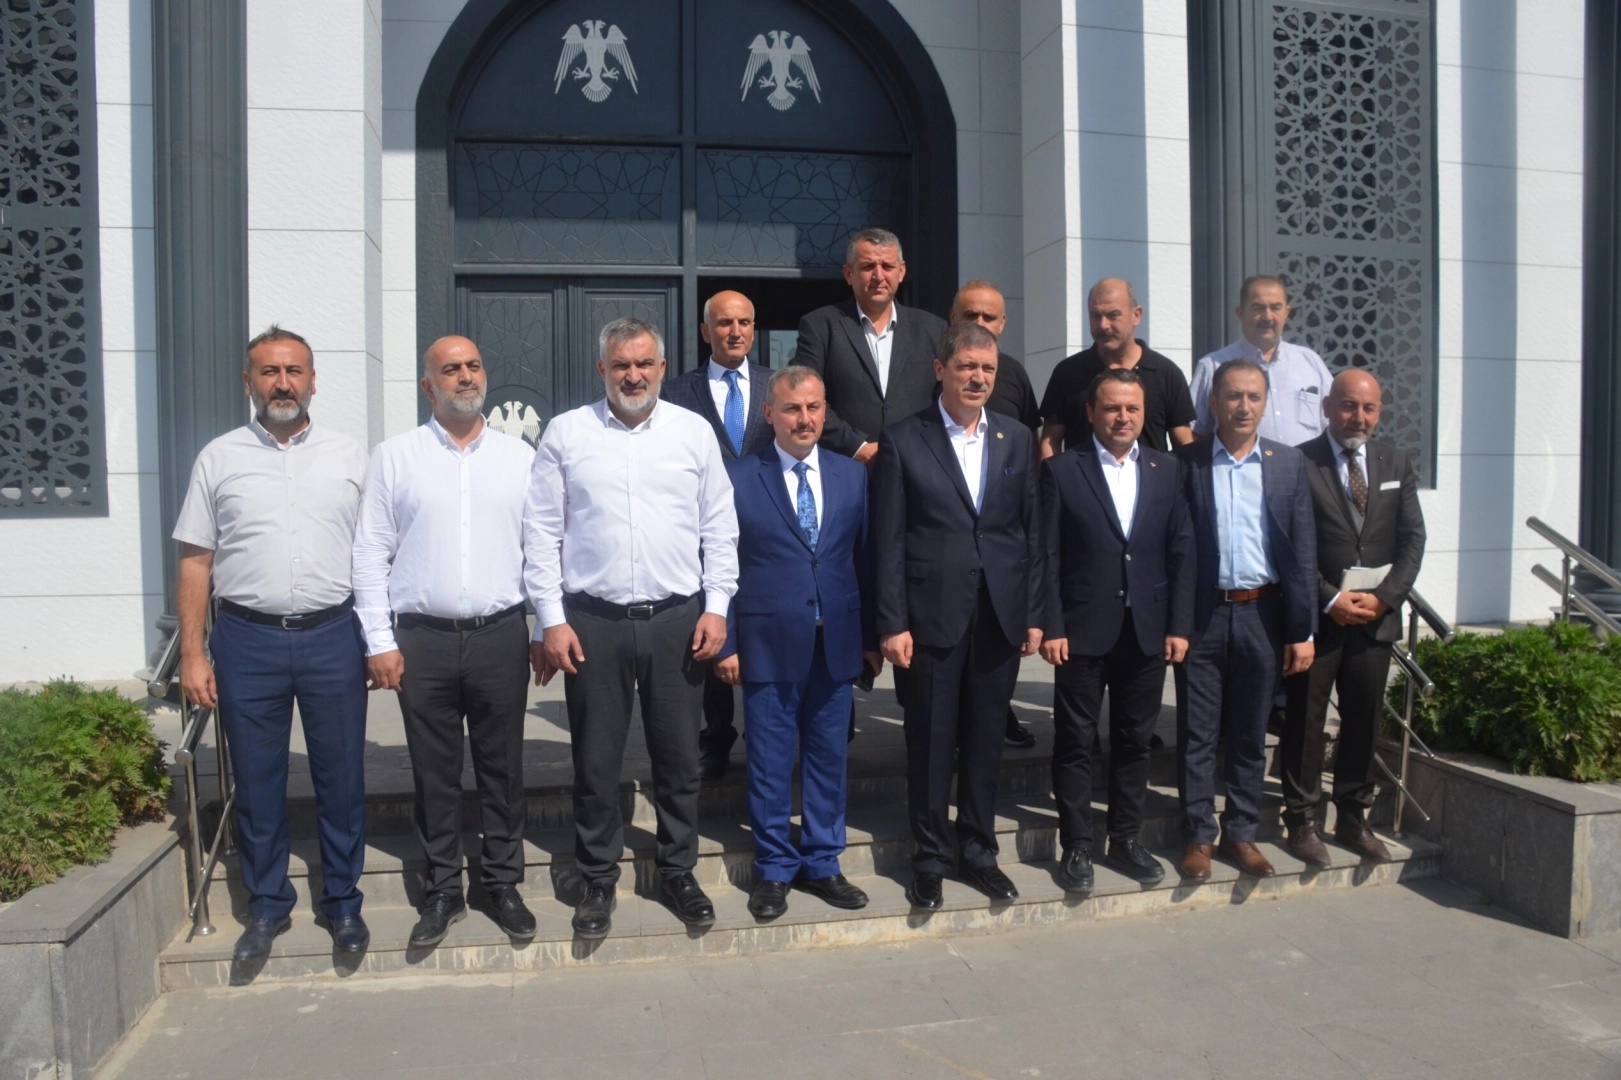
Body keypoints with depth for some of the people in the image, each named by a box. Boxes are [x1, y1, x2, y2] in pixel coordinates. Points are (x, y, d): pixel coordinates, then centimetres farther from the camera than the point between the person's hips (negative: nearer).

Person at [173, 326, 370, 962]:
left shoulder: (350, 458, 5)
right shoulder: (219, 458, 5)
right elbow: (196, 561, 5)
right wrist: (192, 654, 0)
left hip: (332, 636, 0)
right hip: (247, 639, 1)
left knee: (340, 777, 7)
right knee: (256, 779, 10)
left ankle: (343, 901, 23)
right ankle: (267, 905, 26)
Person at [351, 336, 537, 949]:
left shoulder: (519, 456, 6)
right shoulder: (395, 457, 3)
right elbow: (371, 554, 2)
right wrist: (379, 642, -3)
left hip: (500, 637, 1)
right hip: (422, 640, 0)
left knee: (502, 767, 9)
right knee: (434, 773, 9)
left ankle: (503, 884, 25)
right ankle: (442, 891, 24)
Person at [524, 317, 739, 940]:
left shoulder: (694, 432, 5)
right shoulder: (566, 433, 2)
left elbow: (720, 528, 7)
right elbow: (541, 532, 1)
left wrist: (716, 606, 0)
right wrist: (550, 619, -4)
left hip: (678, 620, 1)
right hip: (592, 622, -1)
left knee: (679, 755, 11)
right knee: (595, 760, 8)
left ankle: (677, 871, 29)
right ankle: (598, 880, 26)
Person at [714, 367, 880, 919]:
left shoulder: (852, 475, 7)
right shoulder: (738, 477, -3)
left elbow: (864, 558, 8)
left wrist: (872, 635, 8)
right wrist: (725, 643, -6)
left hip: (837, 643, 3)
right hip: (768, 643, -3)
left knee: (827, 759, 12)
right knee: (770, 763, 7)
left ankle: (820, 864, 27)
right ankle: (773, 869, 22)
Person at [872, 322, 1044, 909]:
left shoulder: (1017, 440, 9)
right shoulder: (902, 441, -3)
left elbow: (1033, 532, 9)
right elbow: (888, 541, -5)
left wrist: (1034, 615, 5)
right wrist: (892, 623, -10)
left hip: (1000, 618, 3)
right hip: (931, 617, -3)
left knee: (985, 741, 13)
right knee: (930, 743, 6)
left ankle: (978, 850, 28)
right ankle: (931, 858, 22)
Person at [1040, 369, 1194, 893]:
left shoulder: (1167, 470, 8)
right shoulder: (1062, 470, -2)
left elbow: (1182, 552, 6)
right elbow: (1048, 555, -5)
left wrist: (1179, 625, 0)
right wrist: (1051, 627, -10)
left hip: (1148, 631, 3)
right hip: (1083, 631, -3)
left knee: (1134, 741, 12)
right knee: (1075, 742, 5)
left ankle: (1126, 840, 26)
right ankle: (1075, 847, 16)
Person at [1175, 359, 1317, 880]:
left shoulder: (1289, 463, 6)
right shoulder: (1186, 461, 0)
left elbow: (1302, 551, 4)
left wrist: (1302, 630, 0)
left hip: (1262, 615, 2)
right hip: (1202, 615, -2)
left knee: (1250, 734, 11)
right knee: (1197, 734, 5)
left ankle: (1241, 834, 24)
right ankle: (1198, 836, 17)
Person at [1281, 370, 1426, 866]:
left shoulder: (1397, 463, 10)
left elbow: (1412, 539, 5)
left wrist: (1383, 596, -9)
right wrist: (1331, 599, -15)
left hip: (1375, 616, 4)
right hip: (1315, 616, -4)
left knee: (1364, 721, 12)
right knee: (1304, 721, 2)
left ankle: (1353, 817, 26)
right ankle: (1302, 820, 15)